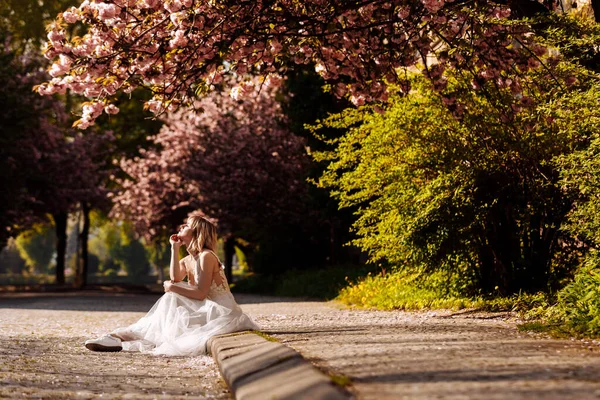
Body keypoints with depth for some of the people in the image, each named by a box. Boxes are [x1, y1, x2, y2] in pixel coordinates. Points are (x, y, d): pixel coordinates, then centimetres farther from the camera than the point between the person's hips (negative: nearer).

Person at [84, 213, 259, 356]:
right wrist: (174, 247, -5)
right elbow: (175, 277, -9)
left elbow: (201, 293, -20)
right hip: (204, 308, 8)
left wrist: (173, 288, -13)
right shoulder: (188, 259, 13)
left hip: (219, 311, -8)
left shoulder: (206, 256, -15)